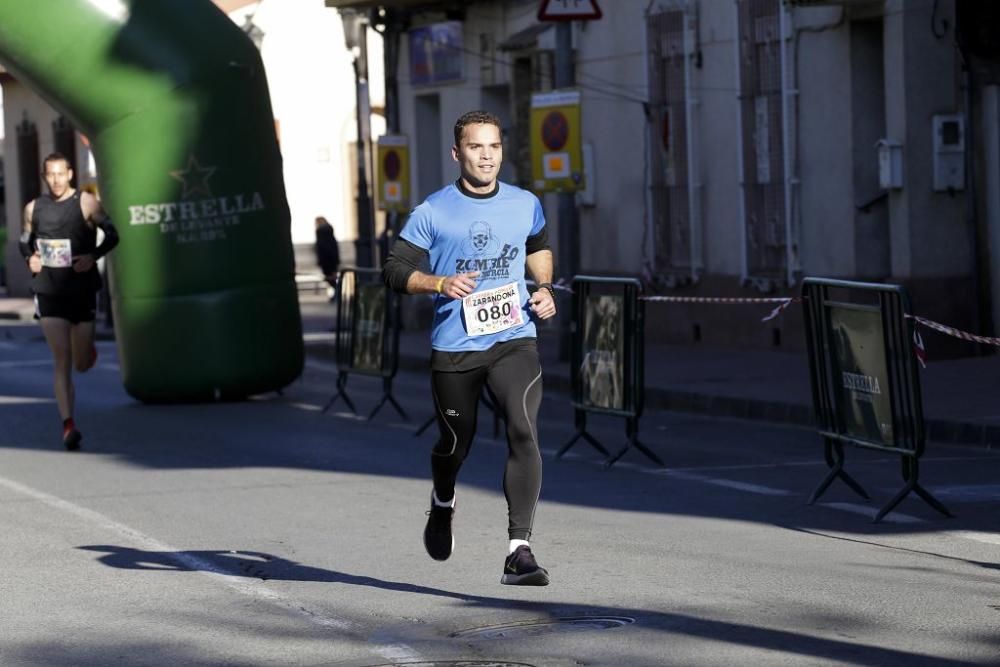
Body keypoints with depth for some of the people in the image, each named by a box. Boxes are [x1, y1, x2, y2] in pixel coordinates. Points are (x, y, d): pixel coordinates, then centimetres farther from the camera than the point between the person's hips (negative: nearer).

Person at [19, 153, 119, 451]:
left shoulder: (86, 203, -3)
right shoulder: (34, 208, 6)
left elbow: (112, 235, 1)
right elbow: (25, 241, 20)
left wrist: (93, 256, -14)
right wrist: (29, 258, -1)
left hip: (82, 290, -1)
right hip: (49, 291, 1)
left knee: (82, 364, 8)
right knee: (61, 362, -10)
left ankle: (89, 347, 46)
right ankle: (68, 424, -13)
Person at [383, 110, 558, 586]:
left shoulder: (525, 205, 7)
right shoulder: (433, 212, -3)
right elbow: (395, 270, -1)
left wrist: (544, 288, 10)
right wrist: (441, 284, -18)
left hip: (514, 340, 1)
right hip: (454, 348, -1)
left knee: (524, 432, -19)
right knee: (456, 442, 13)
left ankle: (519, 551, -21)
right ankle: (442, 503, 50)